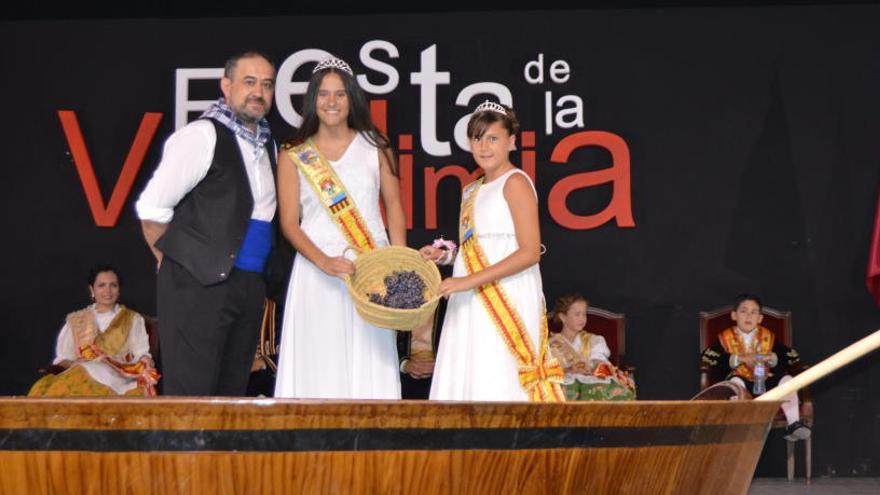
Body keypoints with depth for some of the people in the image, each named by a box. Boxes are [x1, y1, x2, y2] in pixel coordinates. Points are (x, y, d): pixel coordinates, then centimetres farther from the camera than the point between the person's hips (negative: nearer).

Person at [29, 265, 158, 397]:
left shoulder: (133, 320, 22)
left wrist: (145, 363, -12)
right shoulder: (76, 320, 23)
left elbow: (141, 356, 13)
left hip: (118, 378, -2)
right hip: (80, 374, 2)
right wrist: (73, 366, -8)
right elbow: (63, 358, 15)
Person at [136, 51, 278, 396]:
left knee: (233, 391, 10)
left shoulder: (266, 145, 16)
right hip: (199, 284, -8)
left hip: (249, 285, 8)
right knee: (191, 394, -9)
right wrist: (176, 264, -1)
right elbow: (151, 208, -9)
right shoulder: (202, 136, -8)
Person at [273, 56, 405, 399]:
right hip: (316, 273, -1)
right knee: (319, 366, -5)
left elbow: (394, 207, 11)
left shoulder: (374, 148, 10)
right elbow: (289, 223, 2)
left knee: (368, 364, -3)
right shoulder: (293, 157, 7)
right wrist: (324, 262, -14)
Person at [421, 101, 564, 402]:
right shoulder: (472, 190, 19)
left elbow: (530, 252, -14)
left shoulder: (515, 182, -6)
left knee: (499, 385, -12)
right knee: (465, 383, 3)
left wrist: (471, 280, -18)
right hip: (471, 303, 8)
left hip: (508, 299, -8)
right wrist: (442, 255, 8)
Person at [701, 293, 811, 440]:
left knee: (786, 379, -22)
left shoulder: (767, 337, 13)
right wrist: (740, 358, -17)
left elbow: (793, 357, 4)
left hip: (766, 381, 2)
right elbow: (708, 357, -10)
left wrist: (769, 358, -14)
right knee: (735, 381, -34)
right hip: (743, 381, -2)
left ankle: (793, 424, -28)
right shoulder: (726, 338, 8)